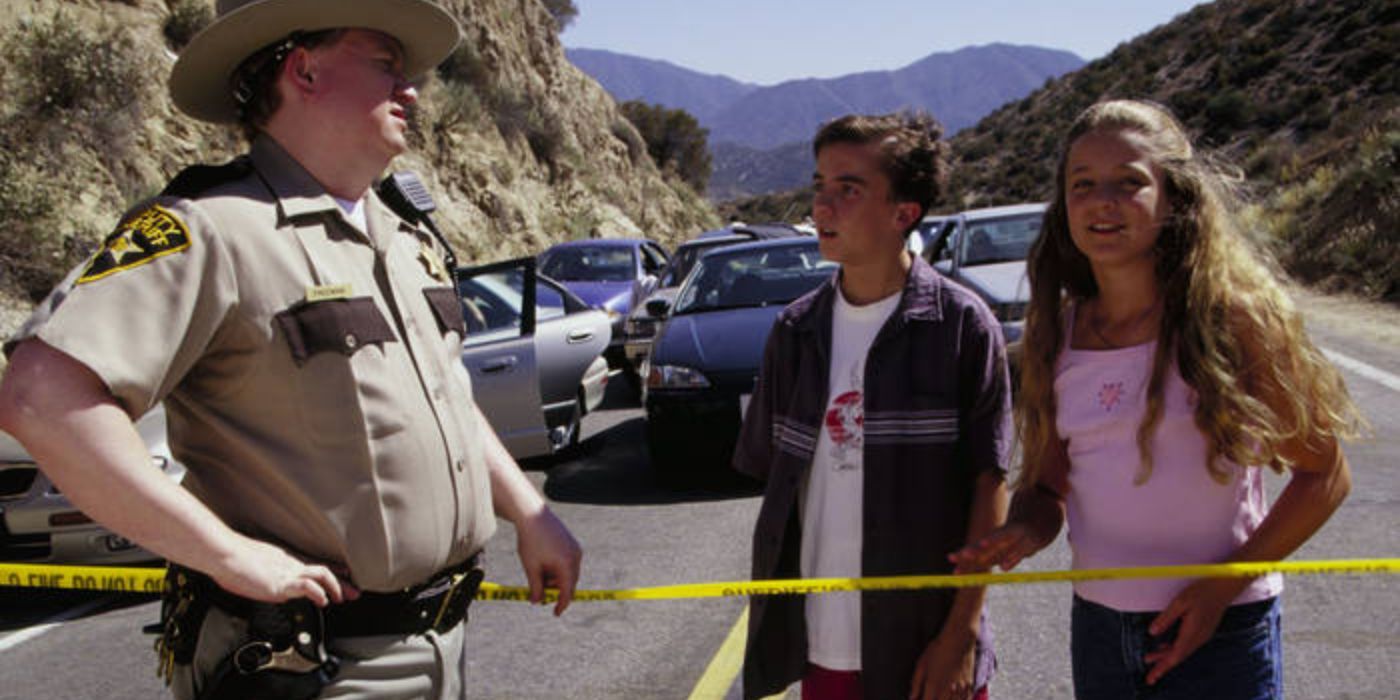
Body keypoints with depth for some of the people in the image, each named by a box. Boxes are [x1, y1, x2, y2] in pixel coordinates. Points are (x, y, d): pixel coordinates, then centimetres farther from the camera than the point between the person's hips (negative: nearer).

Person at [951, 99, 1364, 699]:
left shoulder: (1233, 317, -11)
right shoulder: (1057, 334, 0)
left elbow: (1323, 474, -6)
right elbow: (1046, 485, 7)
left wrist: (1222, 585, -14)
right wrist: (1022, 534, -14)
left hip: (1221, 633, -3)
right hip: (1097, 629, 4)